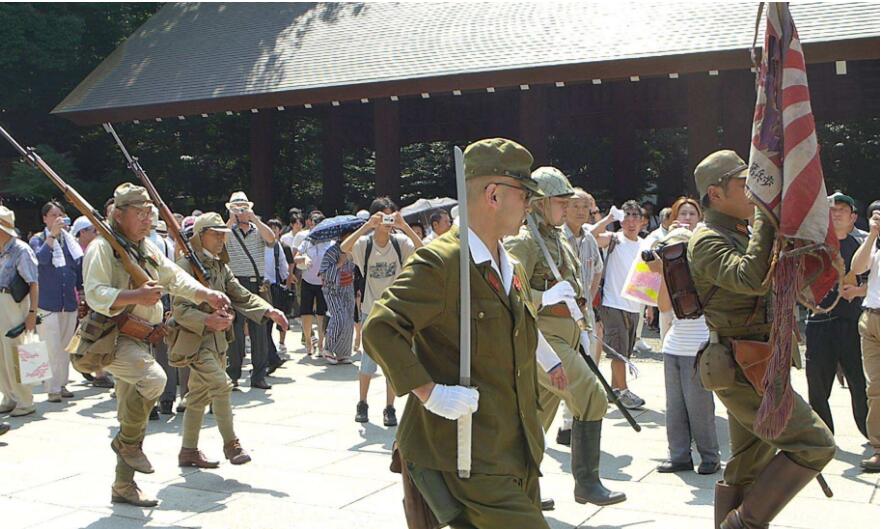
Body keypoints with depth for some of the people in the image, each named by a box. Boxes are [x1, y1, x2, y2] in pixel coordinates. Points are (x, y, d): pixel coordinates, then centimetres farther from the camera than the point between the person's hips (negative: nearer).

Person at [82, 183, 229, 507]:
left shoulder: (148, 248, 14)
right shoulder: (102, 248, -12)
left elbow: (175, 277, 20)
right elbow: (95, 294, -22)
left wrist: (207, 295, 6)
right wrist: (136, 296, -35)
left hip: (140, 339, 9)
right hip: (111, 338, -9)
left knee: (134, 417, 12)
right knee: (153, 377, -32)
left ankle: (124, 487, 25)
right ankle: (127, 441, -8)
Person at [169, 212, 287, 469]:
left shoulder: (220, 266, 14)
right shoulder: (186, 265, -12)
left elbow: (242, 296, 12)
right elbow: (179, 308, -18)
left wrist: (269, 311, -3)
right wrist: (207, 320, -33)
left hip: (216, 339, 9)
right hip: (194, 339, -9)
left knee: (200, 396, 13)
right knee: (221, 384, -18)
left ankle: (188, 451, 23)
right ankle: (230, 444, -7)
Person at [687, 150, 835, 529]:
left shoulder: (742, 235, 16)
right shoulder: (708, 241, -15)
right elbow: (753, 279, -32)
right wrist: (764, 215, -27)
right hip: (743, 368, -10)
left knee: (750, 466, 14)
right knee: (815, 444, -11)